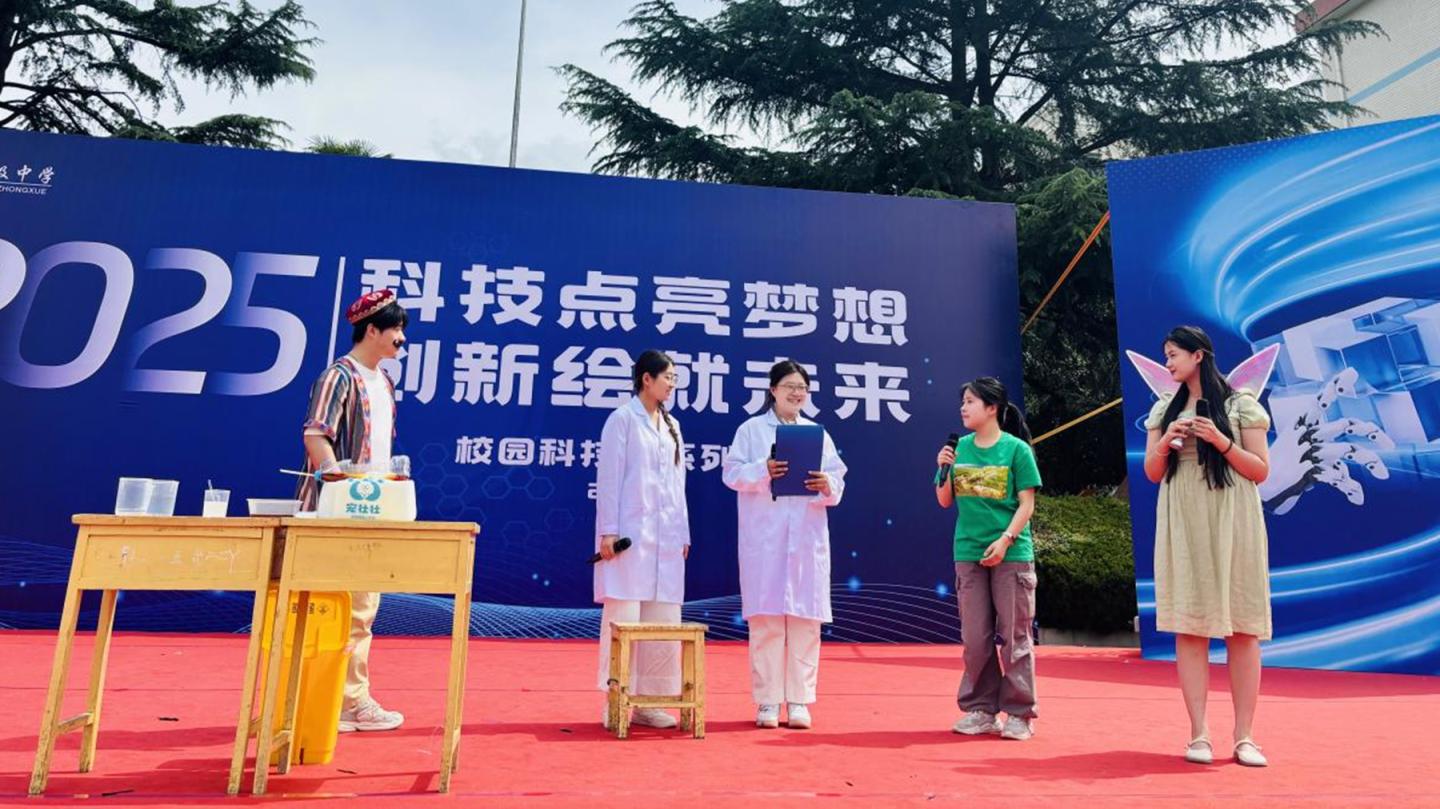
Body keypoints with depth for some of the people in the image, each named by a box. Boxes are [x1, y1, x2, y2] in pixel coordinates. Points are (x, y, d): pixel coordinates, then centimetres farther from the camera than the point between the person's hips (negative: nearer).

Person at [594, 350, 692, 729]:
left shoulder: (672, 426, 16)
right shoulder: (622, 419, -2)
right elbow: (608, 477, -6)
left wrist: (683, 533, 13)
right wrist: (608, 531, -12)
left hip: (666, 535, 6)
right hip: (630, 532, -6)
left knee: (663, 619, 6)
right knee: (624, 615, -3)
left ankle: (649, 700, 15)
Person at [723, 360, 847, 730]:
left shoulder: (818, 433, 14)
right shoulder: (751, 429, 5)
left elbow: (838, 480, 9)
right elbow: (731, 472, -2)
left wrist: (827, 485, -13)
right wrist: (762, 471, -19)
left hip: (808, 536, 3)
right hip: (764, 537, -3)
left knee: (805, 619, 3)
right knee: (766, 618, -1)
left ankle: (799, 700, 13)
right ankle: (767, 701, 9)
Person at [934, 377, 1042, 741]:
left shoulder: (1016, 449, -5)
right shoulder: (961, 447, 8)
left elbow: (1026, 504, -5)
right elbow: (945, 500, 11)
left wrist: (1005, 540, -16)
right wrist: (943, 469, -5)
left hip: (1011, 555, -4)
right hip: (969, 554, 4)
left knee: (1014, 636, 3)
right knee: (975, 638, 9)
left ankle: (1019, 714, 15)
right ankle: (981, 710, 21)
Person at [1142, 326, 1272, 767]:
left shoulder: (1241, 404, 3)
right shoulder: (1165, 409, 13)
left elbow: (1261, 471, 0)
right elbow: (1151, 473, 11)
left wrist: (1220, 441, -13)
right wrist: (1165, 442, -8)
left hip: (1231, 527, -2)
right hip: (1183, 529, 3)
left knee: (1242, 628, -1)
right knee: (1189, 628, -1)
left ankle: (1244, 736, 7)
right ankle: (1199, 734, 3)